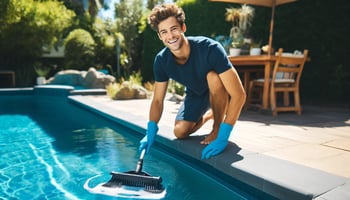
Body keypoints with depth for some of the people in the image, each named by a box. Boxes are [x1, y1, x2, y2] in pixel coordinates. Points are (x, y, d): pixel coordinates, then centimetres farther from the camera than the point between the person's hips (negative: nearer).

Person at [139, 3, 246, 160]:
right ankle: (207, 115, 19)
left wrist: (222, 138, -42)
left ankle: (217, 128, -13)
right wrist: (151, 132, -22)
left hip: (220, 93, -4)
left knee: (213, 76, -36)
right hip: (195, 94, 4)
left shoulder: (209, 48, -36)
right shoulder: (162, 60, -20)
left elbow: (239, 95, -38)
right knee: (180, 132, -14)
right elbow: (157, 100, -8)